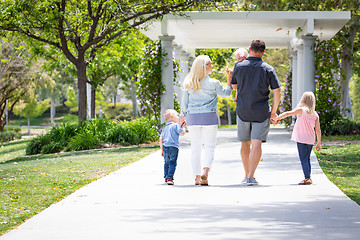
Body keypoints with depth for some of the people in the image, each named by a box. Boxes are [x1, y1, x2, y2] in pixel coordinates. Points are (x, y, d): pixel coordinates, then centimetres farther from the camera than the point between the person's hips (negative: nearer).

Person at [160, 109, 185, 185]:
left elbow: (161, 139, 16)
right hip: (173, 147, -6)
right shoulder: (175, 125, -2)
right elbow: (182, 133, -6)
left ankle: (166, 177, 28)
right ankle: (170, 177, -18)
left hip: (165, 147, 7)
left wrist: (162, 149, 20)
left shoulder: (165, 128, 18)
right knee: (172, 163, -8)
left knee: (166, 163, 18)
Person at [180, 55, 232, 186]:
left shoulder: (189, 83, 3)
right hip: (209, 117, -3)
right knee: (209, 147, 1)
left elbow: (184, 101, 8)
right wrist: (229, 79, 16)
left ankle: (197, 177, 8)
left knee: (195, 148, 8)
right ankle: (205, 171, -20)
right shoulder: (213, 83, -7)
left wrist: (183, 117, 18)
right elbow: (226, 93, 9)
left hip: (192, 117, 3)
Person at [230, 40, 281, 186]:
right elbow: (277, 93, -6)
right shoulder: (268, 69, -4)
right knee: (257, 144, -5)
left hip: (242, 111, 2)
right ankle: (251, 177, -16)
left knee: (245, 144, 15)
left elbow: (233, 86, 15)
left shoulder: (239, 67, 0)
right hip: (261, 112, -2)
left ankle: (247, 175, 22)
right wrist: (273, 112, 5)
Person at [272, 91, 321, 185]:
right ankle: (308, 177, 17)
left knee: (303, 158, -6)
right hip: (310, 140, 6)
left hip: (301, 139, -6)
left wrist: (277, 118, -3)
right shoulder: (315, 114, 7)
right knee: (307, 158, 16)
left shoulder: (301, 110, -6)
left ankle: (307, 178, -14)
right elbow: (318, 130, 6)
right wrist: (319, 143, 11)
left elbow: (288, 113, -14)